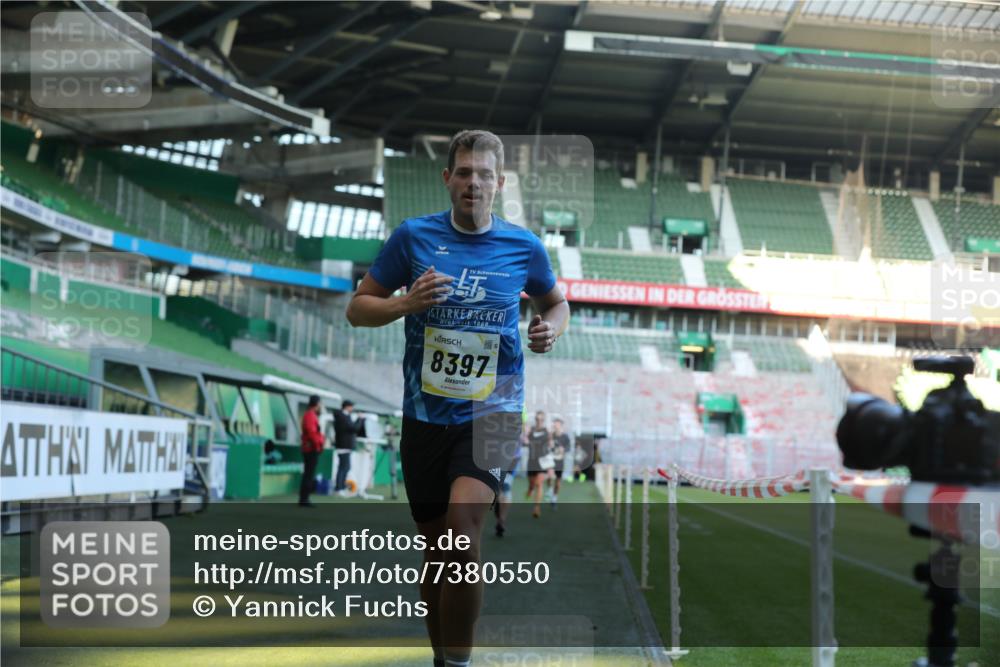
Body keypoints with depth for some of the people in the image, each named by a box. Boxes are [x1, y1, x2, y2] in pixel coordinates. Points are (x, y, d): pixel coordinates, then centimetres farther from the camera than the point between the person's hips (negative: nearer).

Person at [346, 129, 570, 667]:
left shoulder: (524, 247, 2)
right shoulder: (413, 236, 0)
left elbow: (556, 303, 20)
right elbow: (357, 308, 5)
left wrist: (549, 330, -3)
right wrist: (406, 303, -14)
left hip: (491, 413, -2)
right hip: (424, 416, 2)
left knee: (461, 538, -23)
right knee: (435, 549, 11)